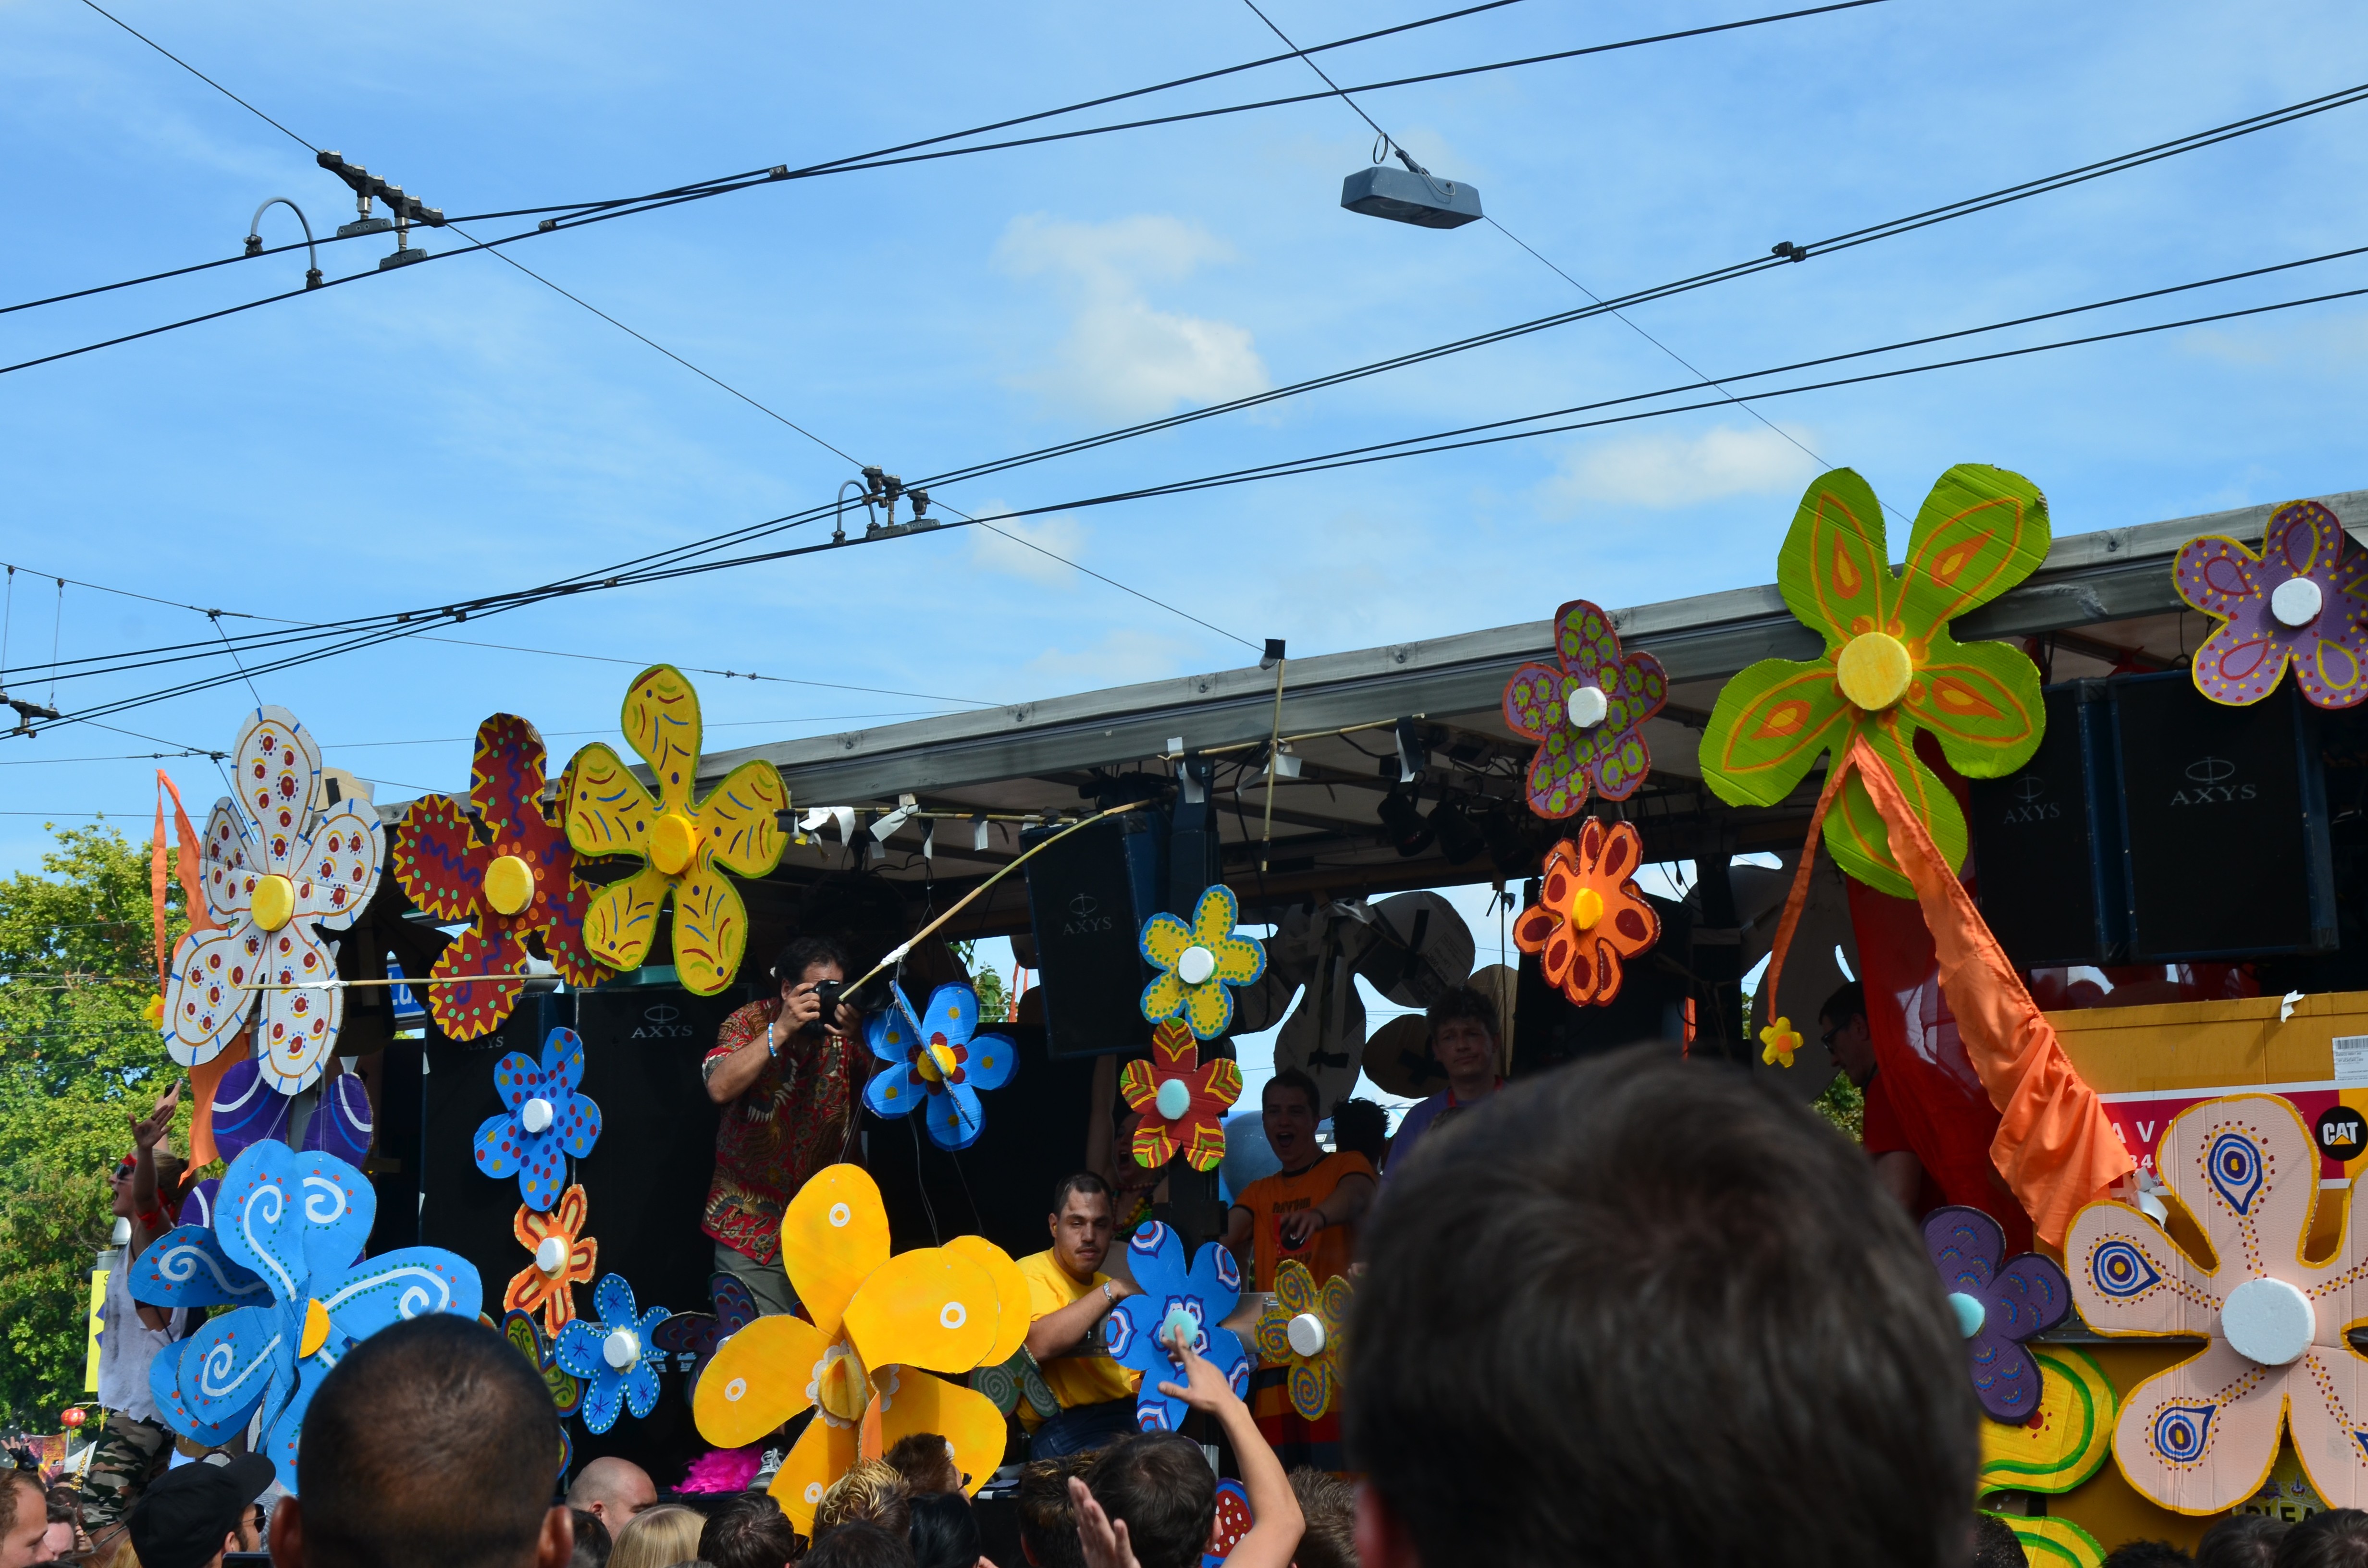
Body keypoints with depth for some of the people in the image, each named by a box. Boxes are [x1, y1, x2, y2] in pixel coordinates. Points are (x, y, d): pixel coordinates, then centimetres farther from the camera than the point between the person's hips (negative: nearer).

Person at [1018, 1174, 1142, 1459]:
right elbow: (1039, 1344, -21)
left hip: (1129, 1415, 8)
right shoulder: (1031, 1273, 1)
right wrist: (1111, 1291, -16)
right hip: (1065, 1427, -7)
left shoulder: (1106, 1287, 25)